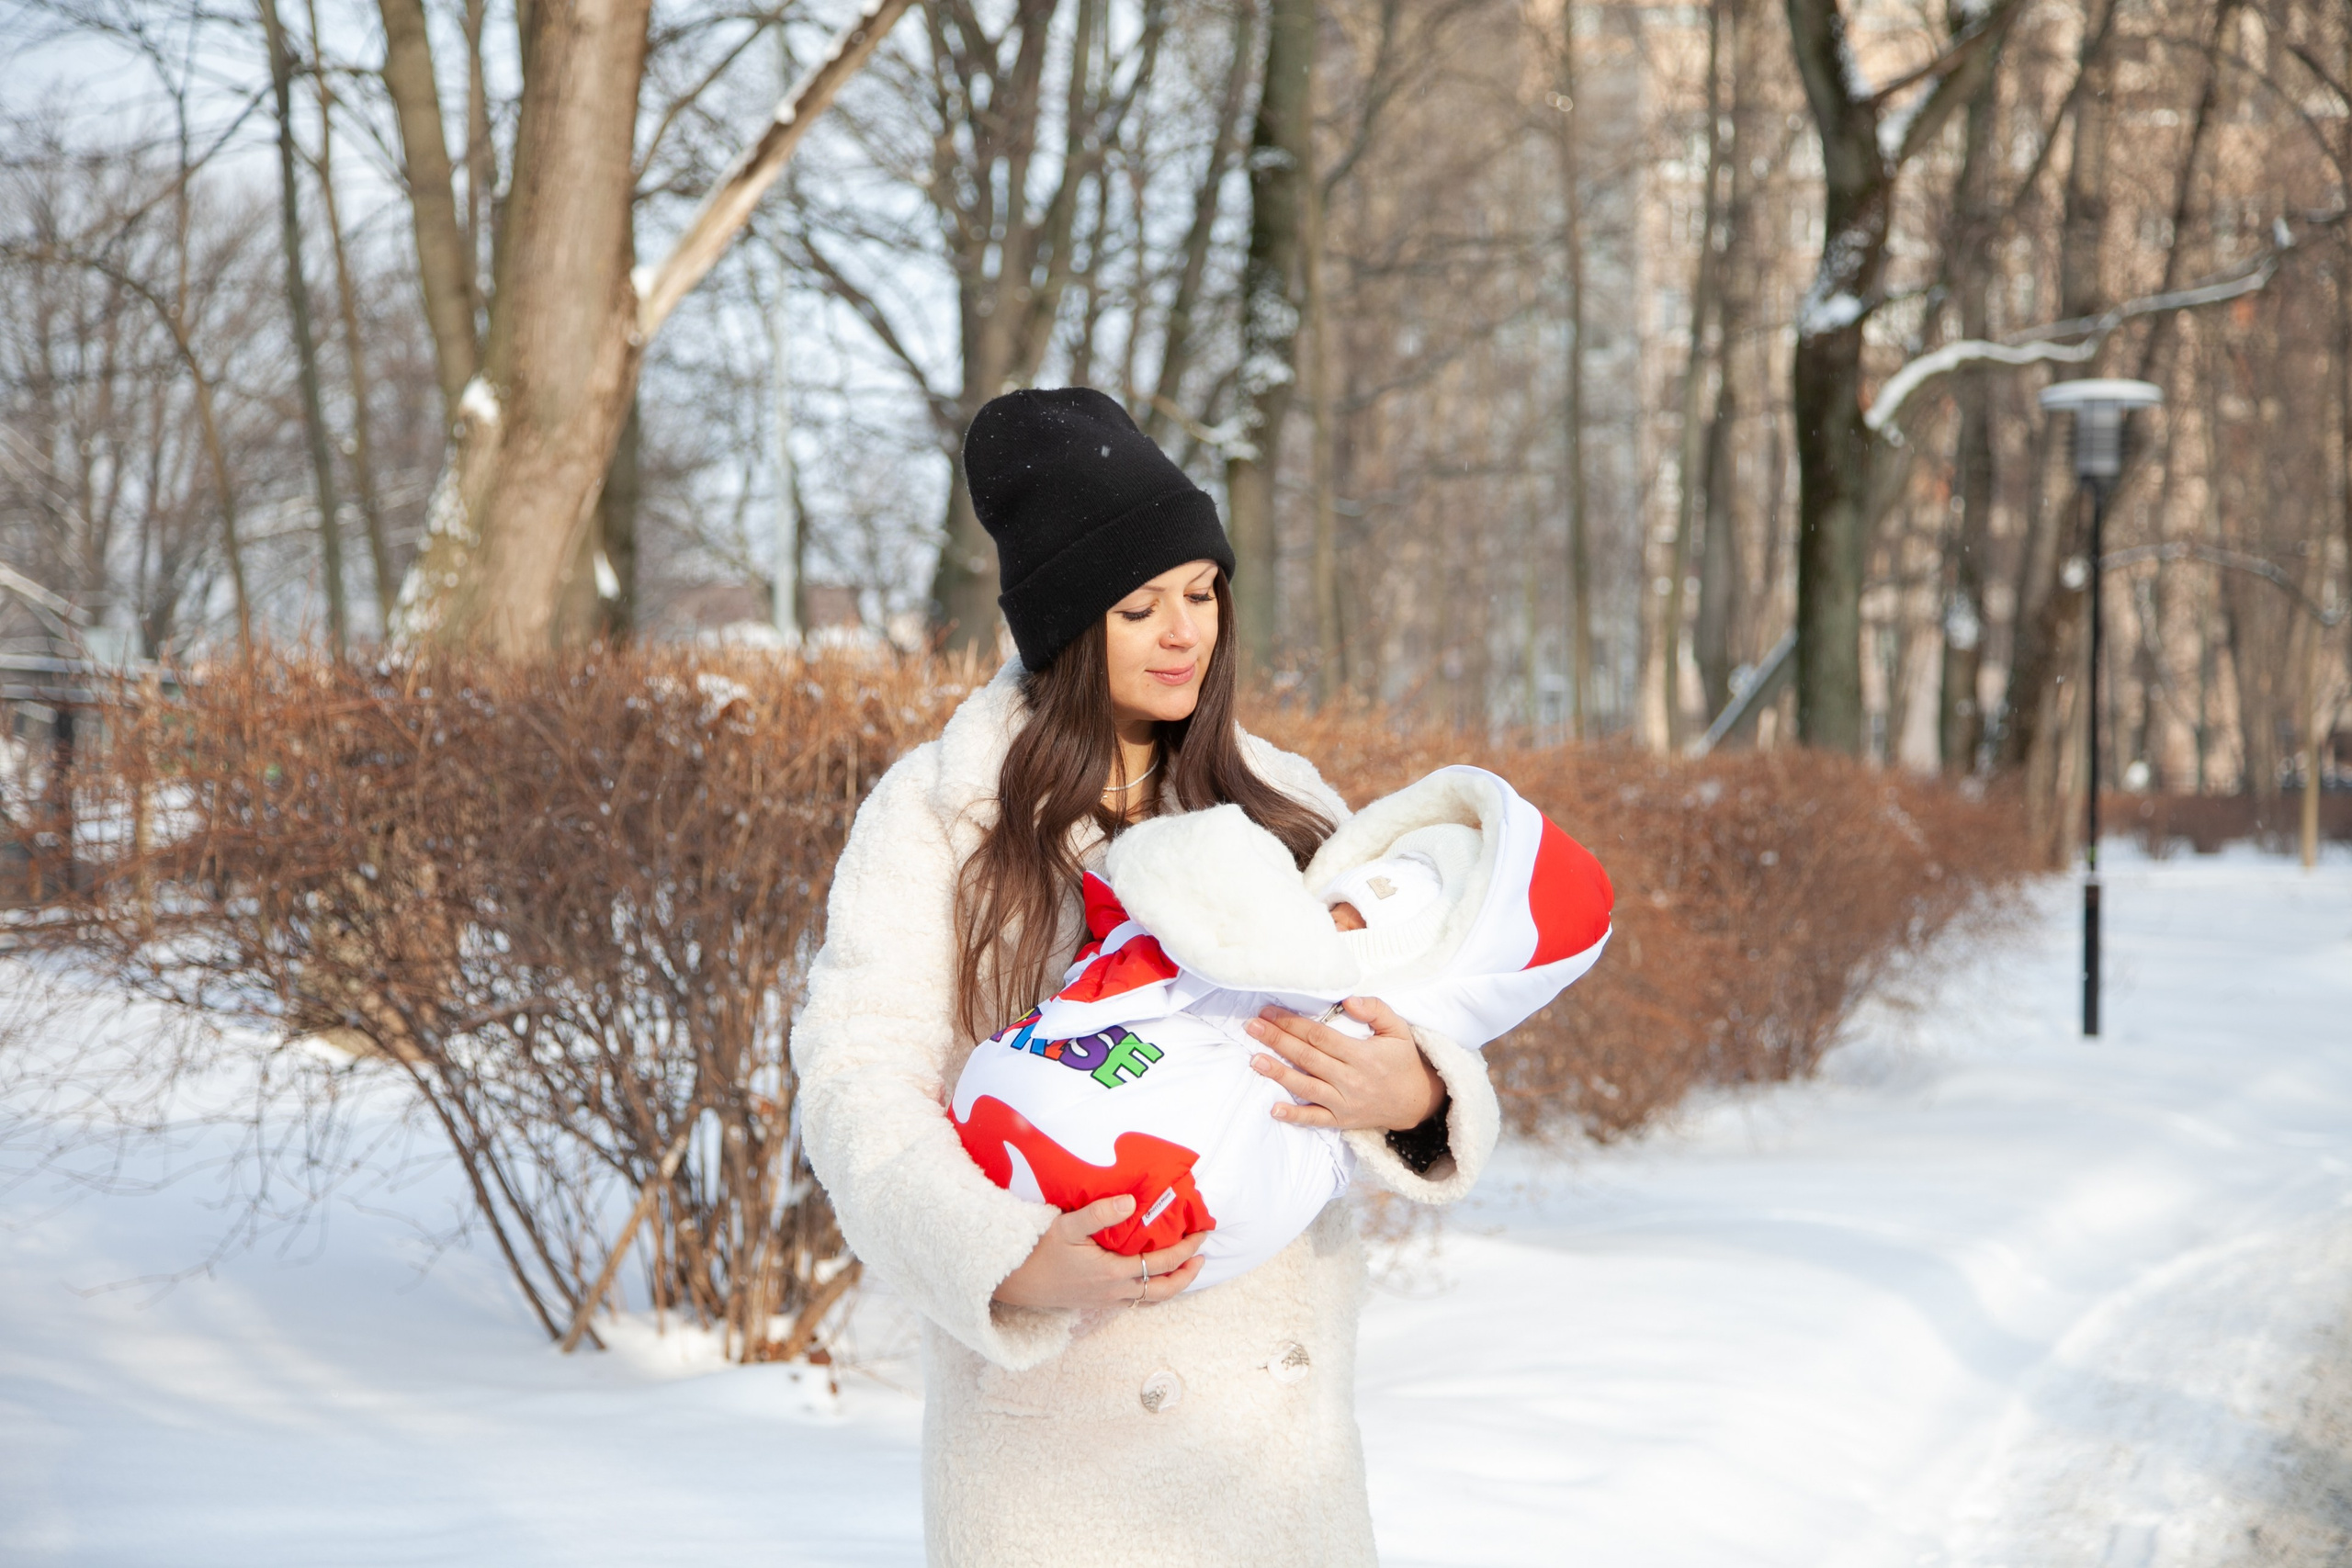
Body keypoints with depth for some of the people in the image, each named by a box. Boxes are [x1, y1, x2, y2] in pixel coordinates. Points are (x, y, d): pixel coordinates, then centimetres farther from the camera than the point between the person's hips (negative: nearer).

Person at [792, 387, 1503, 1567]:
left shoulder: (1283, 805, 7)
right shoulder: (933, 818, -3)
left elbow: (1401, 1018, 1)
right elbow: (858, 1083, -11)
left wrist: (1414, 1096, -24)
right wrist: (1015, 1264, -28)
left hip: (1277, 1382, 3)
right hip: (1055, 1397, -3)